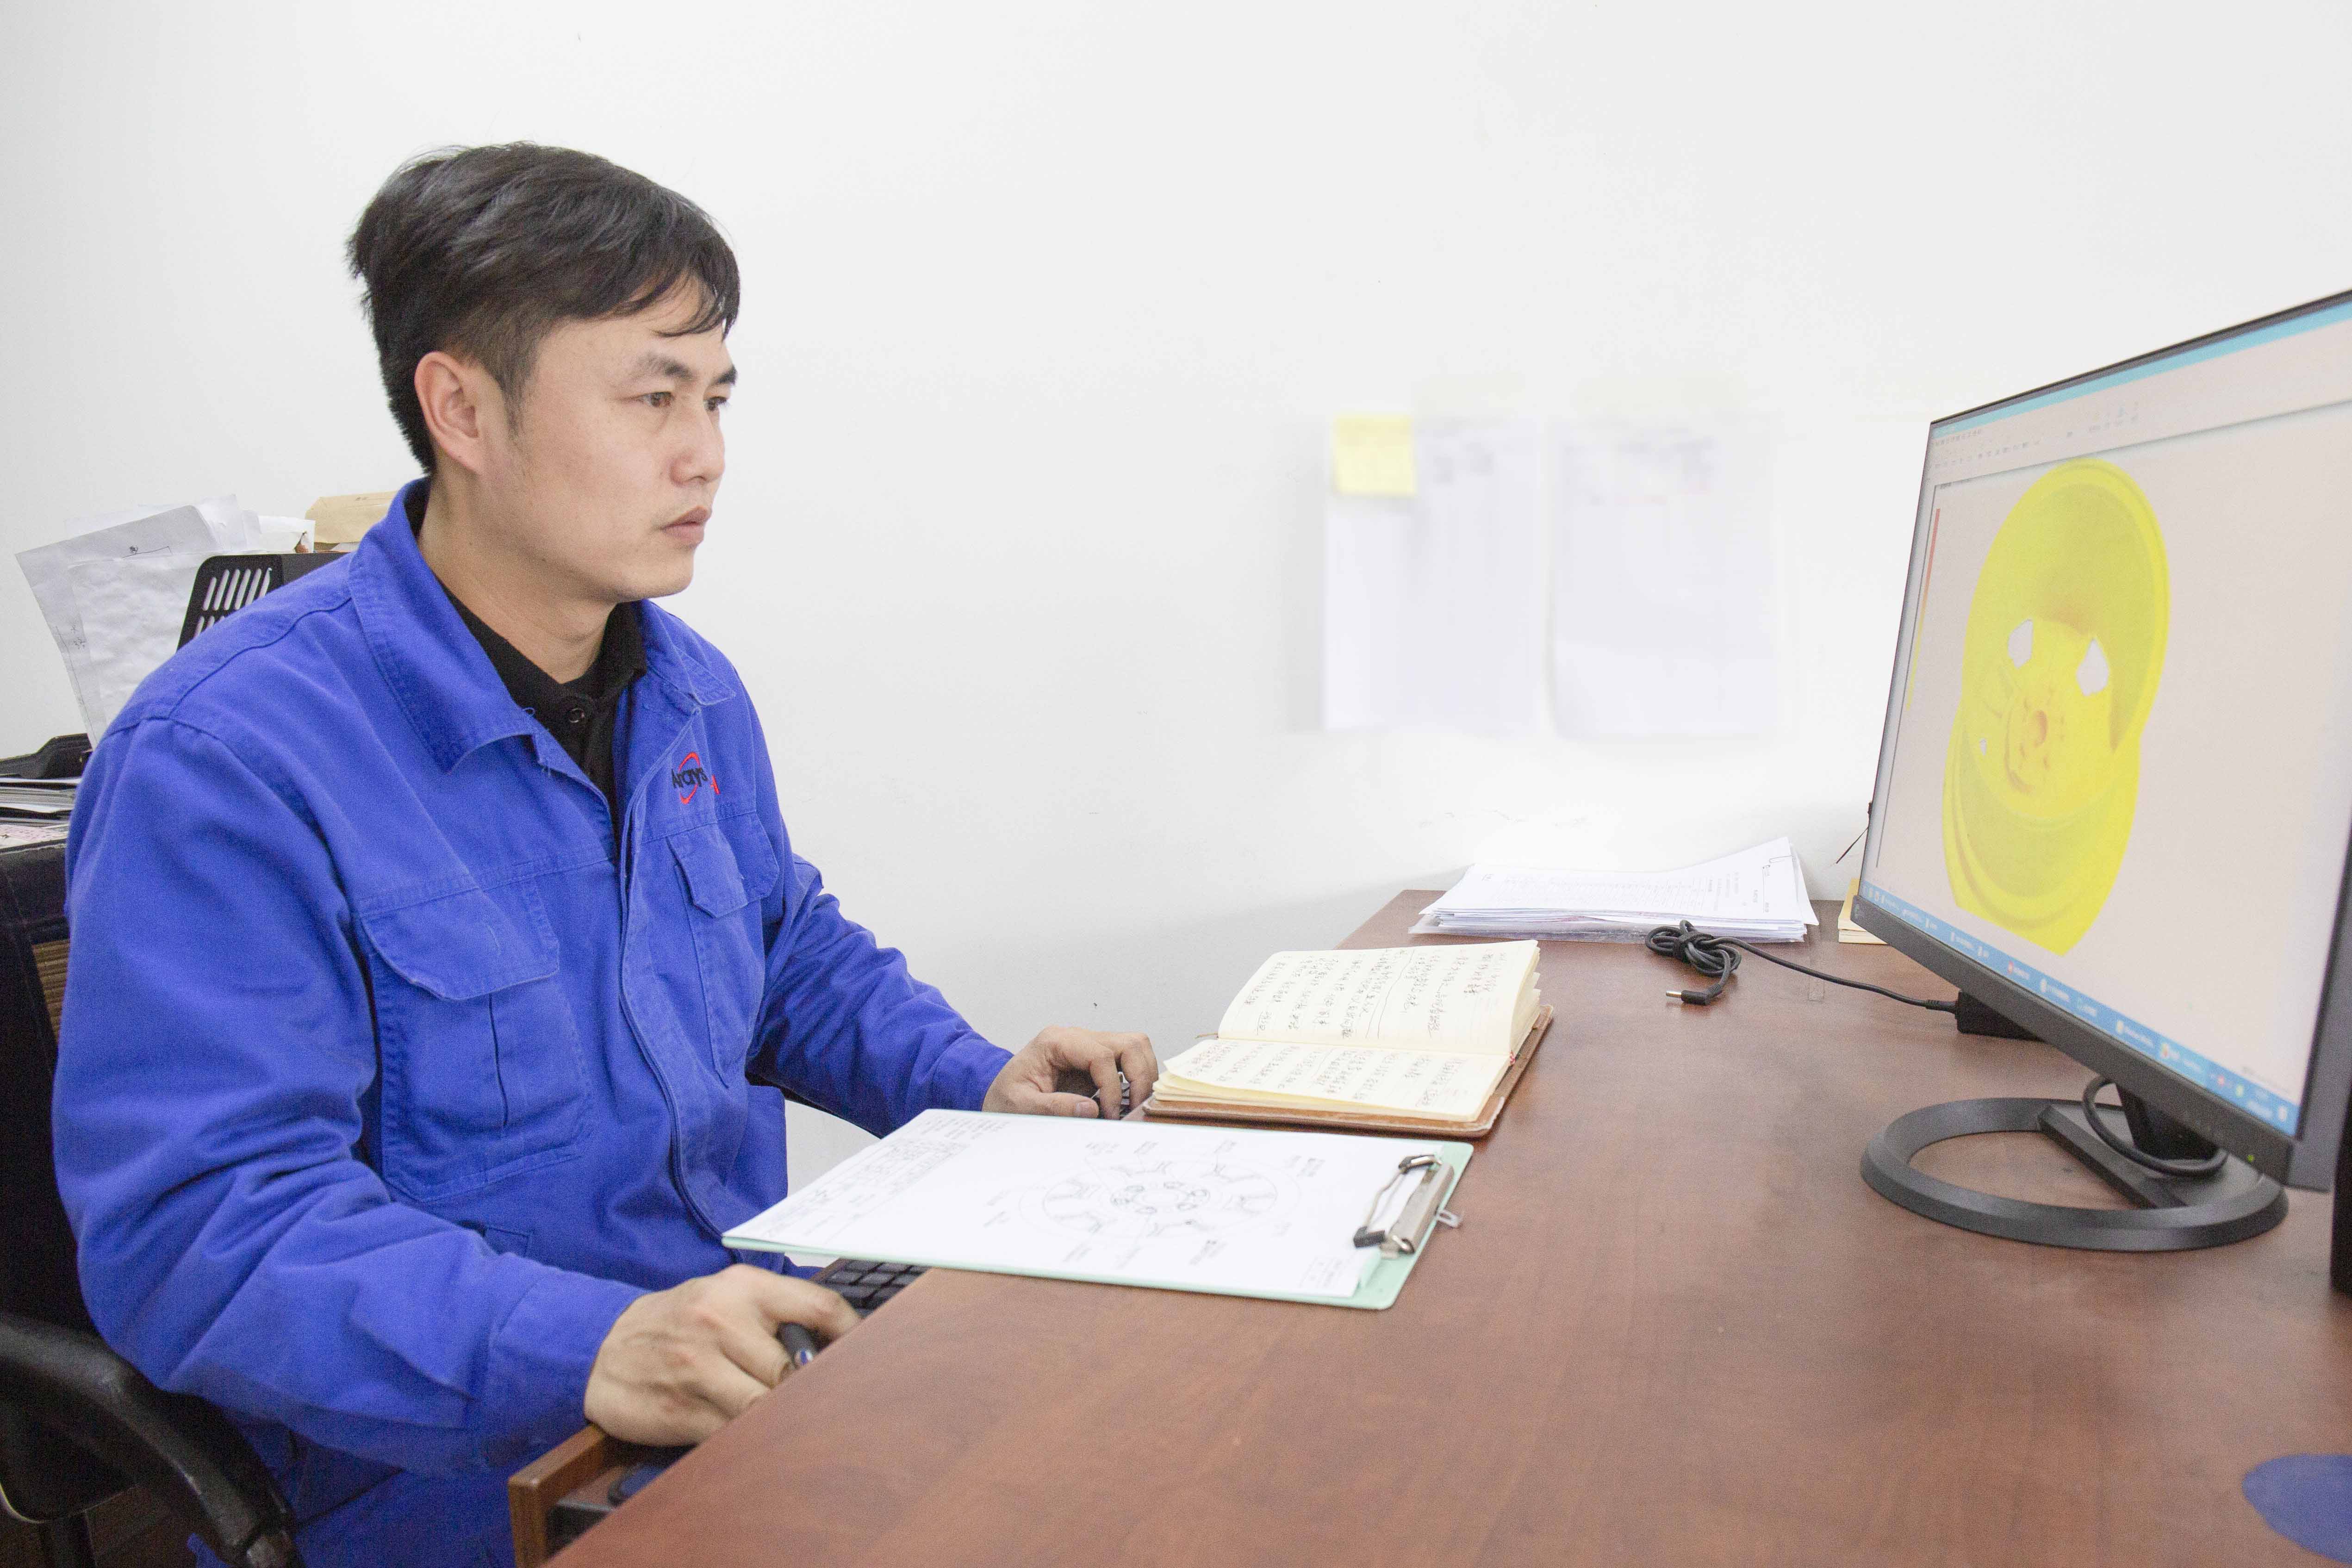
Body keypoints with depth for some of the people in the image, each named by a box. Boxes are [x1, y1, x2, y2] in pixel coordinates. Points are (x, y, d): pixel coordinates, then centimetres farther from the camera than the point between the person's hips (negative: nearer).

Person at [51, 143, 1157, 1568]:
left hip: (754, 1366, 8)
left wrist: (977, 1084, 5)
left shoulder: (693, 694, 9)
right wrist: (585, 1350, -34)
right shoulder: (229, 757, -16)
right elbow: (195, 1221, -21)